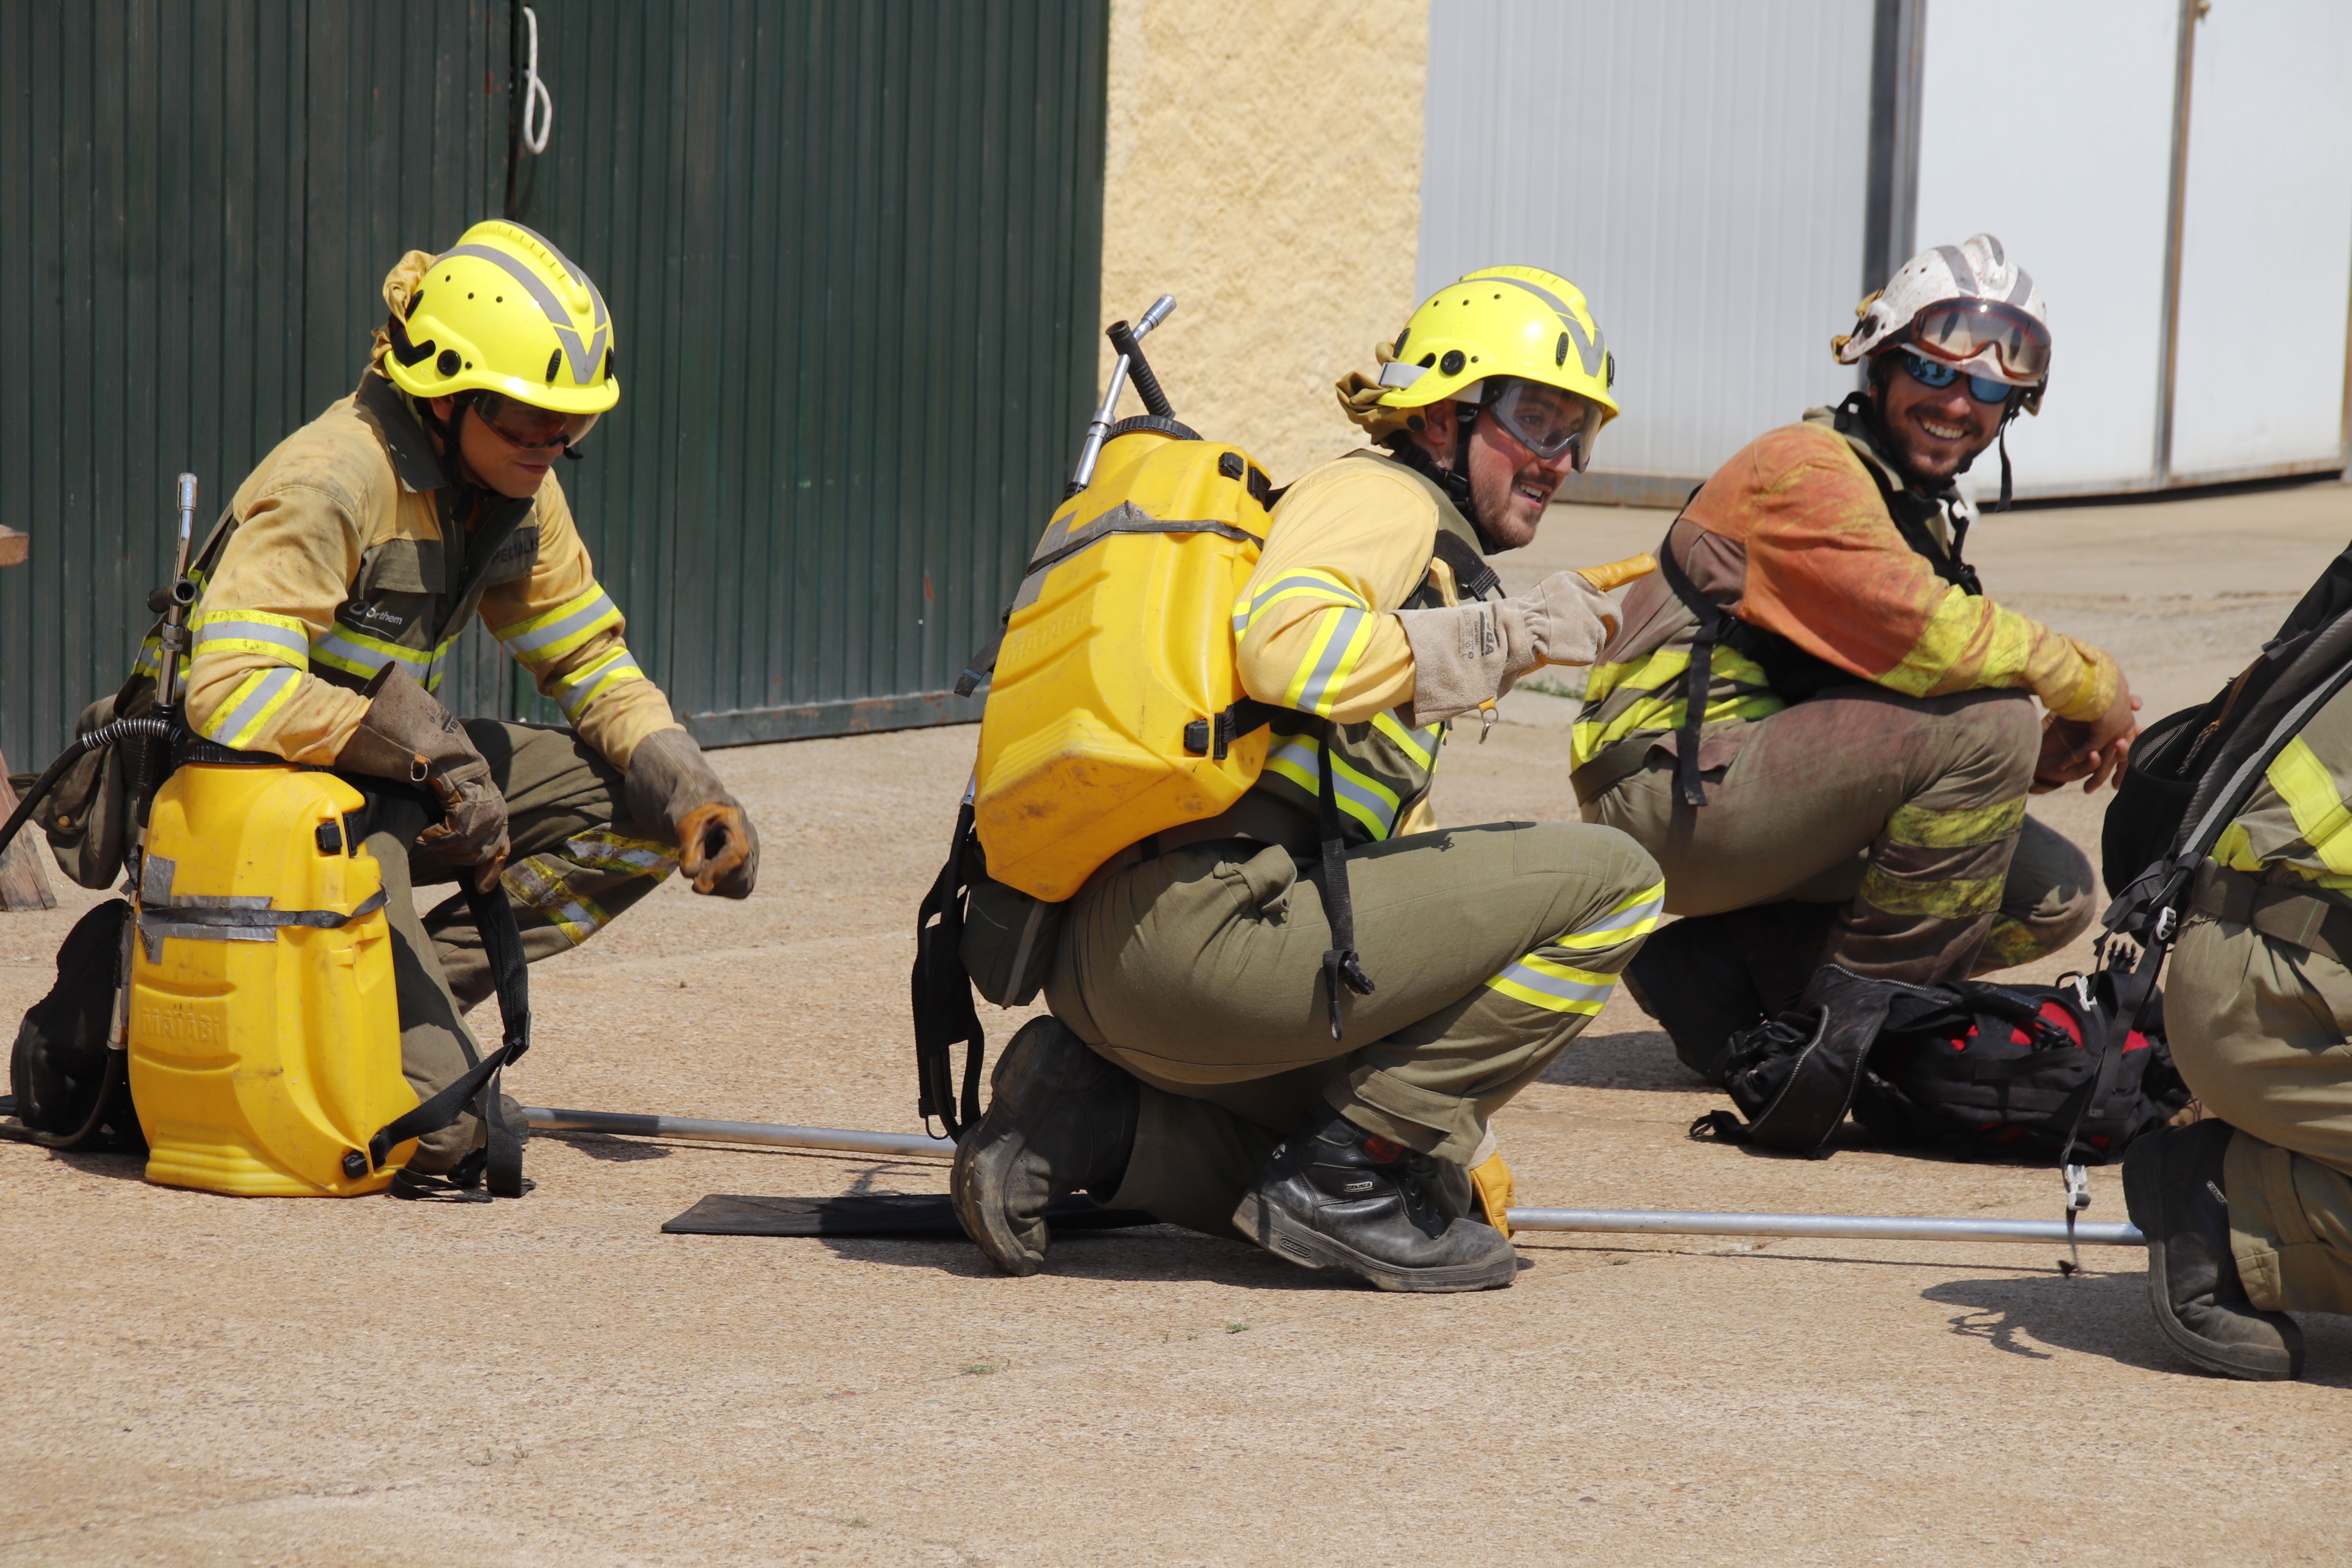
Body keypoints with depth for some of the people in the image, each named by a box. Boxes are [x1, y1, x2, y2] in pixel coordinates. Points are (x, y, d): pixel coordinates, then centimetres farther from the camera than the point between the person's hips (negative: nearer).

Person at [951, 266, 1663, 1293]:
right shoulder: (1382, 498, 3)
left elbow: (1400, 849, 34)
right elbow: (1281, 646, -21)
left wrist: (1462, 1140, 33)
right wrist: (1504, 636, -11)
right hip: (1201, 918, -10)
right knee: (1611, 881, -7)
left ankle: (1093, 1112, 9)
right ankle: (1344, 1172, -6)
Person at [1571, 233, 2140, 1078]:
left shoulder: (1921, 516, 22)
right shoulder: (1806, 467, -10)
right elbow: (1926, 637, -23)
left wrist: (2048, 754, -5)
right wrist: (2091, 684, -11)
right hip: (1675, 793, -10)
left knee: (2052, 893, 2)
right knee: (1988, 717, -24)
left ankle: (1719, 968, 2)